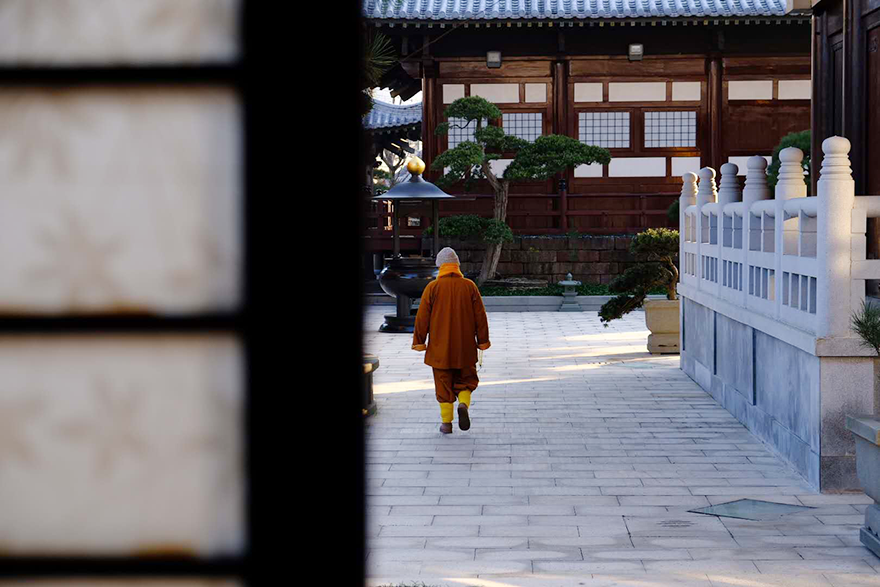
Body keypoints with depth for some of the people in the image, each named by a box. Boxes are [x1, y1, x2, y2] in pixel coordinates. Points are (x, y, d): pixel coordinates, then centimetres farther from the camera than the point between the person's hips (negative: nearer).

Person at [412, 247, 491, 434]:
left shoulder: (433, 287, -5)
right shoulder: (470, 286, 0)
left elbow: (422, 317, -5)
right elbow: (480, 315, 1)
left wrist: (419, 341, 3)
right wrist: (483, 340, 9)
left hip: (440, 348, -1)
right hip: (465, 348, 1)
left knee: (443, 384, 6)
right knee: (466, 381, 14)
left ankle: (446, 423, 5)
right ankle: (463, 404, -13)